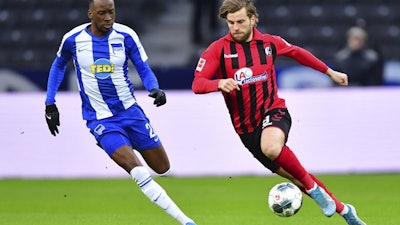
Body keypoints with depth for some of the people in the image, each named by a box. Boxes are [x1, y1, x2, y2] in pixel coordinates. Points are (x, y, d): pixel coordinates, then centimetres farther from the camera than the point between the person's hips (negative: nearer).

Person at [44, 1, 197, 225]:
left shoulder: (126, 36, -7)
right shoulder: (73, 39, -6)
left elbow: (144, 69, -1)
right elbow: (59, 65, 14)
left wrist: (155, 89, -22)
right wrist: (50, 104, 12)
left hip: (130, 111, 3)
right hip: (101, 120, -2)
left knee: (164, 169, 4)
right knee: (138, 172, -21)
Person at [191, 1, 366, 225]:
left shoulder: (269, 42, -1)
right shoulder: (218, 49, -7)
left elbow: (297, 53, 18)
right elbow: (197, 84, -14)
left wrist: (329, 72, 22)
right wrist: (219, 83, -35)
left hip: (273, 111, -1)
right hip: (246, 128, 1)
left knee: (271, 147, -37)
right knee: (295, 177, 5)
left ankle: (313, 189, -18)